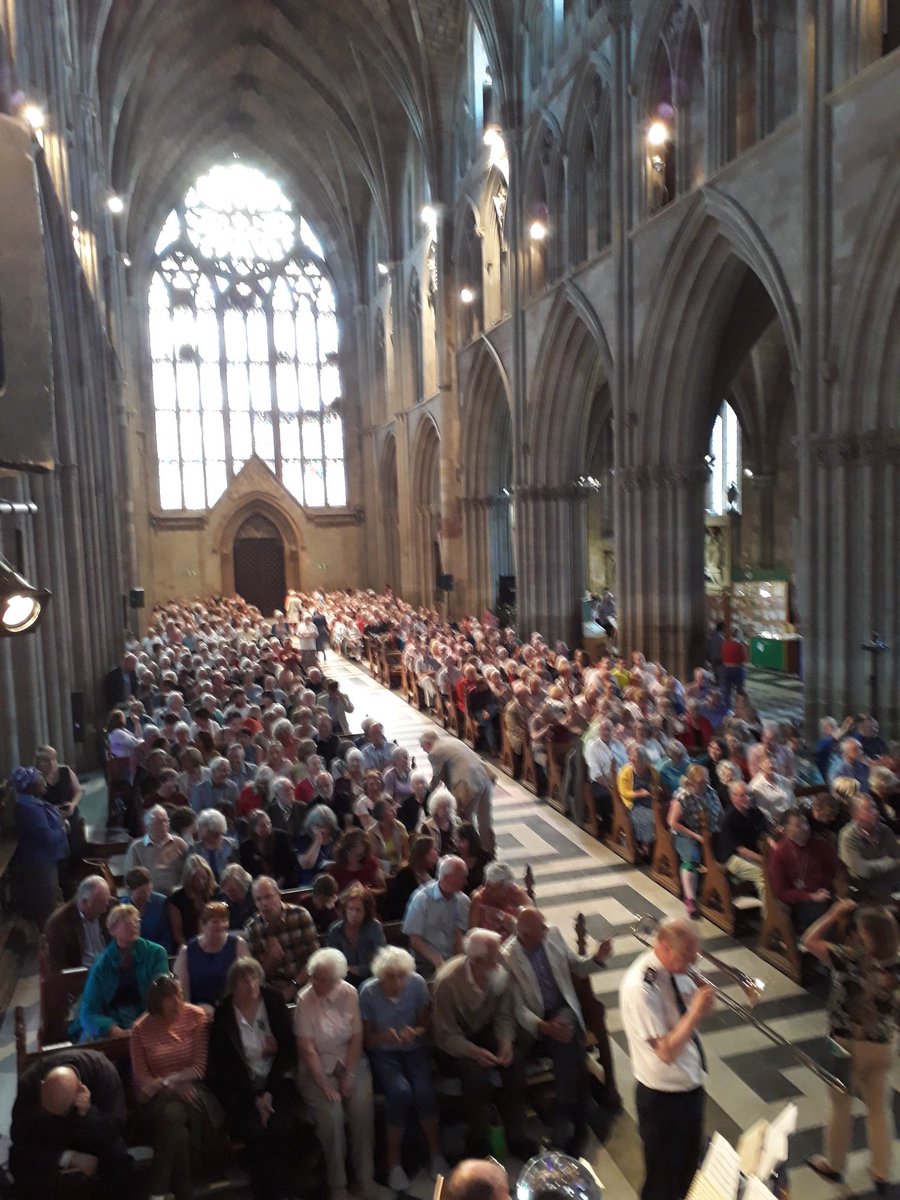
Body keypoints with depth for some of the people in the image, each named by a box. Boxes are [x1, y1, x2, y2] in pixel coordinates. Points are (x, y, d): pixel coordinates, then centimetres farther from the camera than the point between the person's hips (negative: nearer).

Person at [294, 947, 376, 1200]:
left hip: (351, 1061, 2)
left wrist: (348, 1077, -10)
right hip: (319, 1067, -2)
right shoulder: (305, 1000, -15)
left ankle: (365, 1180, -3)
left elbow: (357, 1037, -3)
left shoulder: (349, 993, -7)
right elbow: (307, 1049, -14)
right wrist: (325, 1086, -16)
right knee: (331, 1116, -24)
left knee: (362, 1111, -21)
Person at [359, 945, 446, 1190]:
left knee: (424, 1090, -25)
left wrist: (416, 1032, -21)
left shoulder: (417, 984, -12)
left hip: (414, 1048, 2)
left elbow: (425, 1025, 1)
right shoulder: (368, 992, -17)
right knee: (400, 1091, -28)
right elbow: (367, 1040, -8)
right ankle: (394, 1161, -7)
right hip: (383, 1052, -1)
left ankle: (436, 1154, -2)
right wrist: (384, 1037, -29)